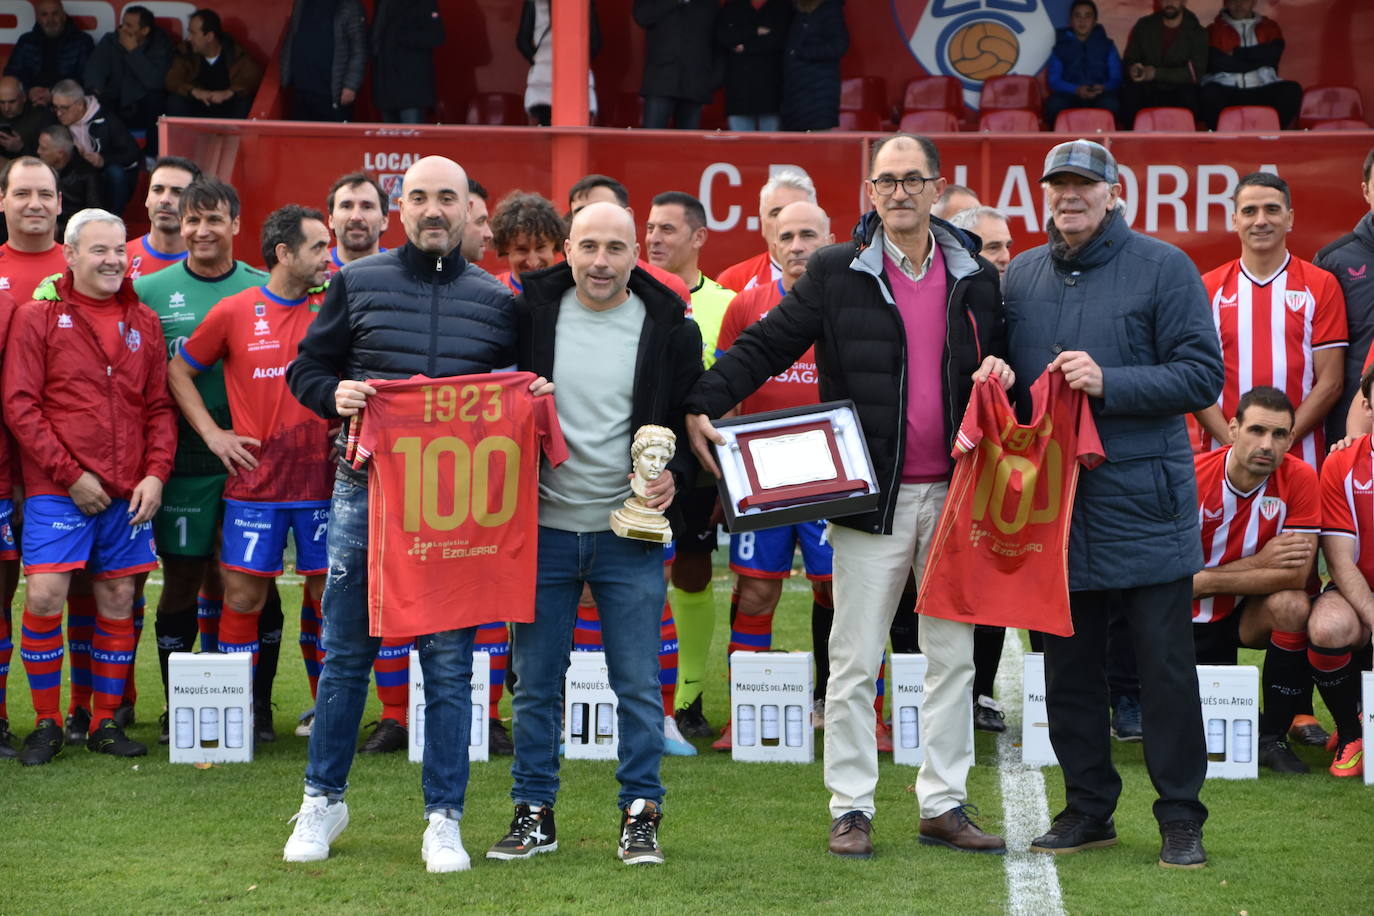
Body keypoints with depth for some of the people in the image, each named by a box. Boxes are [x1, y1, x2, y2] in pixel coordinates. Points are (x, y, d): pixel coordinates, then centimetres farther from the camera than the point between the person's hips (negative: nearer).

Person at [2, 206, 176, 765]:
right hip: (57, 490, -4)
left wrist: (156, 473, -2)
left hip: (128, 493, 4)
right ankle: (46, 724, 2)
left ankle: (106, 722, 16)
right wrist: (70, 474, -11)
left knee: (118, 601, 5)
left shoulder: (143, 322, 11)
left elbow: (160, 407, 13)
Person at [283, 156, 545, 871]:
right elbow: (305, 368, 11)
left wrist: (534, 400, -5)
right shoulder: (358, 284, 7)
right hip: (365, 490, 0)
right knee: (346, 653, 6)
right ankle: (323, 800, 20)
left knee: (449, 662, 1)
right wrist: (334, 393, -10)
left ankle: (443, 818, 8)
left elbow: (521, 390, 17)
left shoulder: (497, 300, 10)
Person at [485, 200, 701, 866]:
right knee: (535, 681, 7)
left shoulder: (670, 328, 0)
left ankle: (640, 814, 13)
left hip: (630, 536, -1)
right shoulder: (531, 313, 1)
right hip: (544, 528, 1)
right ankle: (534, 814, 18)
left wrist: (674, 475, -10)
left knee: (638, 685, 2)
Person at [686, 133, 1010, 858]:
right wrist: (704, 405, -15)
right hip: (873, 497, -3)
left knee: (953, 657, 8)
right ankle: (851, 808, 9)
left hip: (953, 493, 3)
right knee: (855, 662, 1)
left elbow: (998, 364, 19)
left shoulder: (976, 279, 8)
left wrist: (1002, 375, -4)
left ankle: (944, 805, 17)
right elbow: (764, 345, -3)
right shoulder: (836, 273, -1)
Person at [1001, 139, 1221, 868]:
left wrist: (1109, 384, -18)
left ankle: (1180, 816, 7)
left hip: (1143, 500, -4)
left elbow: (1202, 375, -8)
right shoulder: (1020, 276, 12)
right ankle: (1088, 807, 21)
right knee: (1068, 663, 9)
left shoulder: (1162, 268, -3)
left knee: (1165, 663, -1)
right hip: (1053, 501, 5)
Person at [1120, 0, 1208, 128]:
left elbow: (1195, 73, -9)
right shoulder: (1144, 26, 10)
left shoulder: (1197, 32, 2)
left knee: (1188, 96, -35)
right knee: (1129, 92, -31)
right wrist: (1133, 70, -15)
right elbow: (1128, 61, 12)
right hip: (1146, 91, 2)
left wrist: (1156, 73, -19)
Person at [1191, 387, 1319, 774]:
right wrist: (1259, 562, -23)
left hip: (1253, 612, 1)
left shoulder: (1299, 478, -17)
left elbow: (1297, 575, -24)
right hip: (1193, 617, -1)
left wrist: (1204, 580, -24)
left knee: (1293, 605, -34)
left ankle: (1273, 738, -15)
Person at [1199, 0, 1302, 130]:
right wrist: (1257, 62, 1)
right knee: (1210, 93, -36)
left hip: (1261, 92, 2)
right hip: (1227, 91, -2)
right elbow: (1215, 61, -2)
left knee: (1292, 90, -28)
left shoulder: (1269, 27, 22)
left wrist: (1236, 53, 2)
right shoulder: (1214, 30, 17)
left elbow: (1273, 54, 1)